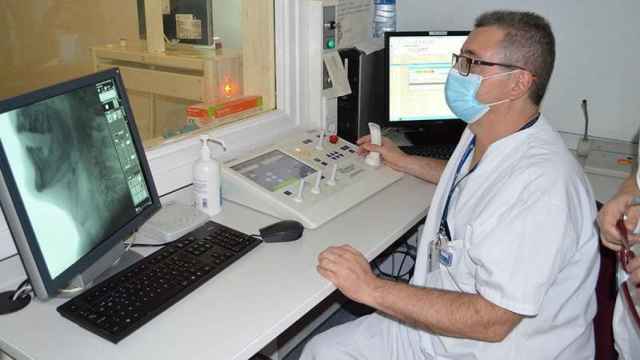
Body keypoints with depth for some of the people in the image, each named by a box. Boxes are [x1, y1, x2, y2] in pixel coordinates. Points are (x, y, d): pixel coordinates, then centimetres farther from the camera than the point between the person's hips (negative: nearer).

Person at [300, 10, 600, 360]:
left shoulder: (542, 186, -29)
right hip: (442, 318, 8)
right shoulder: (481, 134, 1)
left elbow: (492, 322, -28)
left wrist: (374, 289, -26)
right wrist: (402, 160, 32)